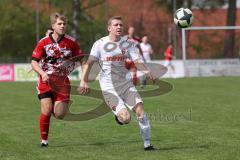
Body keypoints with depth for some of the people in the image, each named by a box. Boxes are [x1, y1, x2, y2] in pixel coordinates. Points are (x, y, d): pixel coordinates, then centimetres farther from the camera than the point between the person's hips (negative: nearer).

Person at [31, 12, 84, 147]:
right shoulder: (43, 43, -5)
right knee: (46, 111, -13)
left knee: (59, 115, -7)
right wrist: (43, 73, -24)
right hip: (46, 80, -1)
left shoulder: (71, 42, -2)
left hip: (62, 81, 1)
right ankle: (44, 140, 6)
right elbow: (34, 62, -6)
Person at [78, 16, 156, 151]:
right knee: (125, 118, -19)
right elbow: (89, 63, 0)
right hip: (109, 87, -3)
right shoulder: (100, 44, -4)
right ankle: (119, 116, 20)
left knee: (140, 111, -11)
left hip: (126, 83, 3)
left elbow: (137, 61, -11)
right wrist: (84, 81, -8)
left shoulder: (128, 44, 1)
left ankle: (147, 144, 2)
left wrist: (146, 70, -31)